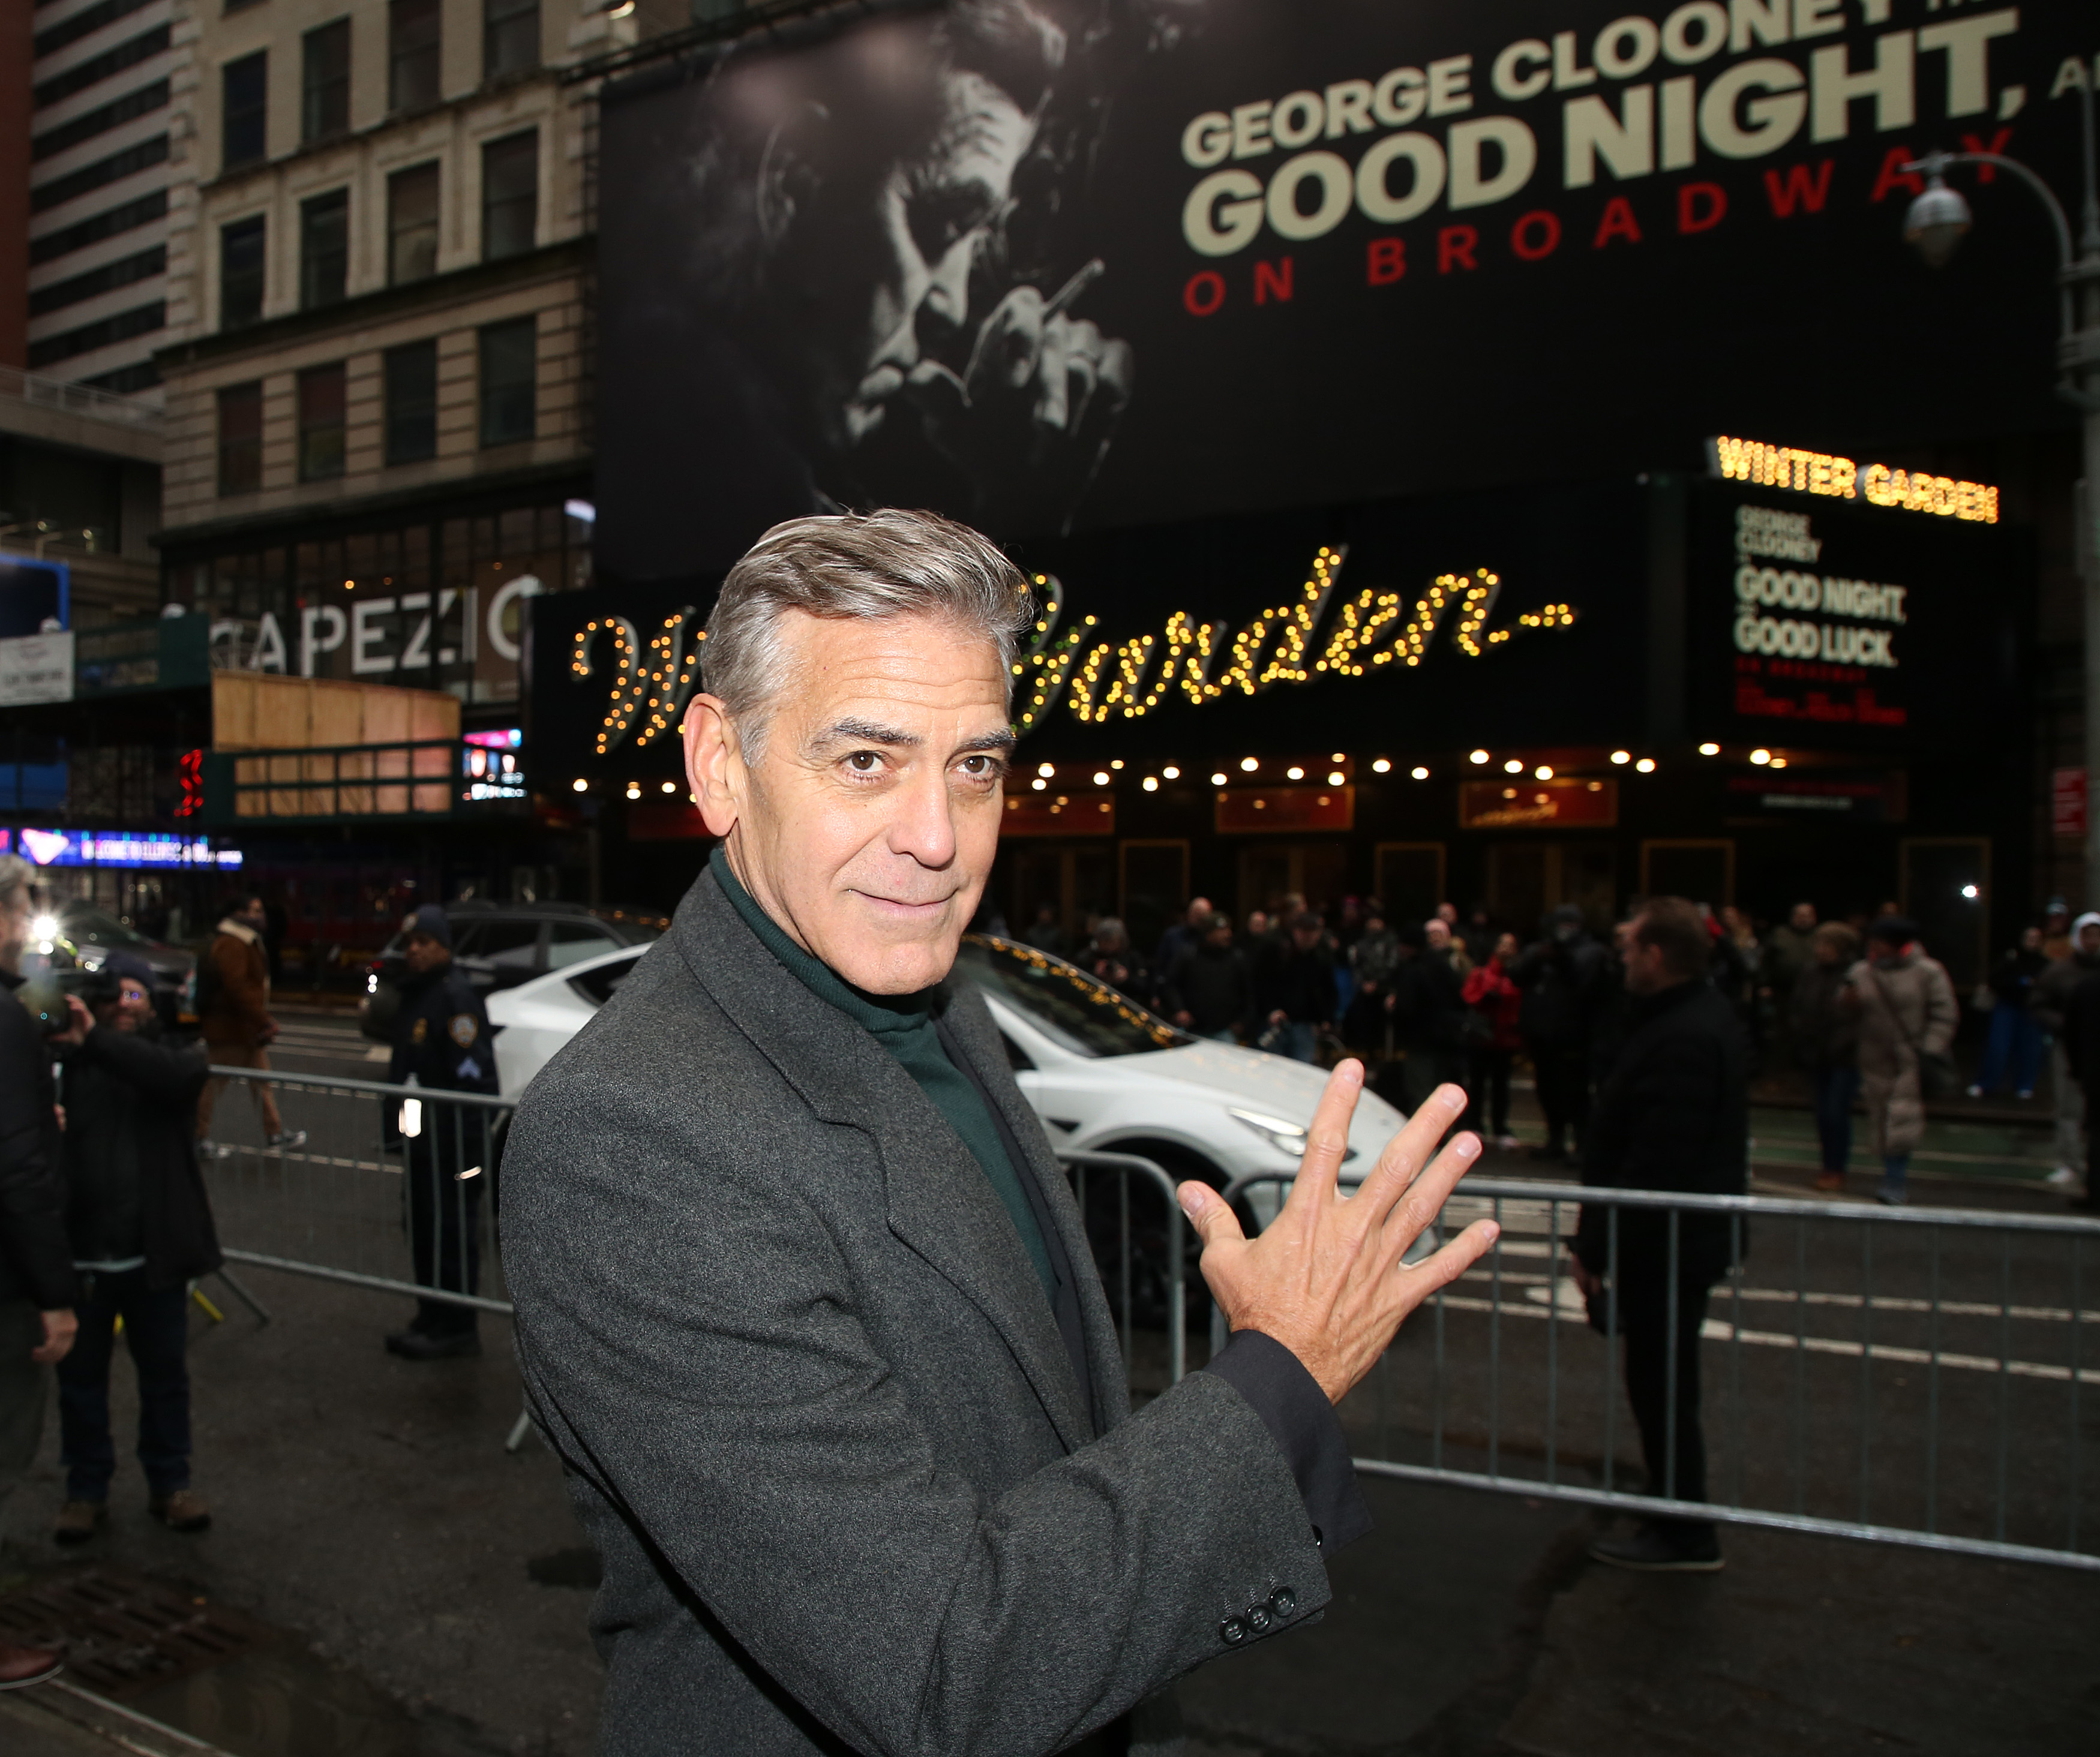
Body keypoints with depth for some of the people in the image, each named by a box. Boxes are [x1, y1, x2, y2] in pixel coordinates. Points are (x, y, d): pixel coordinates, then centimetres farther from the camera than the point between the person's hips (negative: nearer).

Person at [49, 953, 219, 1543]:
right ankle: (86, 1489, 28)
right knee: (81, 1377, 12)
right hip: (81, 1252, 0)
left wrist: (96, 1040, -31)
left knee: (165, 1374, 12)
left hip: (154, 1251, 0)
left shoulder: (176, 1056, 0)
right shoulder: (68, 1063, 1)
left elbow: (179, 1073, -23)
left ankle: (170, 1483, 27)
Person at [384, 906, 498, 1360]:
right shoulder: (413, 994, 17)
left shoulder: (456, 995, -15)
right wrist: (397, 1127, 25)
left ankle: (456, 1328, 5)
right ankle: (432, 1318, 28)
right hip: (423, 1139, 10)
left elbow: (472, 1075, -21)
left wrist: (468, 1143, -24)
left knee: (451, 1234, -4)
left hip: (452, 1141, -10)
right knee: (423, 1231, 17)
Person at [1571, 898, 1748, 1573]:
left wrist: (1594, 1246, -20)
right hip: (1687, 1234, 11)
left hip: (1664, 1244, -11)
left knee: (1662, 1388, 1)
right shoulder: (1706, 1018, 10)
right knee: (1663, 1383, 21)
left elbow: (1655, 1165, -28)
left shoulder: (1679, 1040, -25)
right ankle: (1676, 1515, 34)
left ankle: (1684, 1536, 13)